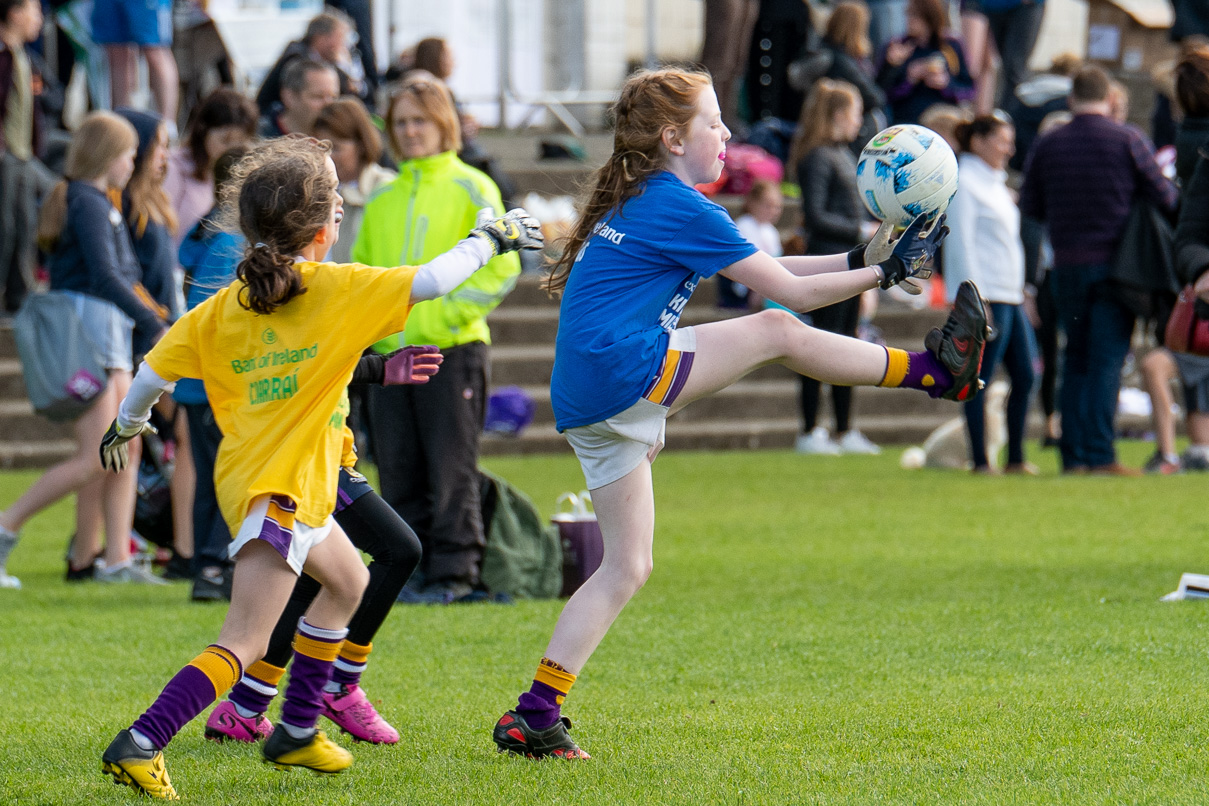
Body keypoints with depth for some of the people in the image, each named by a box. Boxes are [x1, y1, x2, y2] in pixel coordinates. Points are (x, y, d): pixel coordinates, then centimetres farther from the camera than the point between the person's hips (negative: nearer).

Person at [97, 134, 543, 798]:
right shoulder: (339, 289, -13)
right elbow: (430, 282, -14)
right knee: (243, 644, -13)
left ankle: (297, 731, 34)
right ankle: (140, 745, -25)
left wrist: (125, 426, 25)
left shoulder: (224, 306, 3)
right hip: (281, 490, -9)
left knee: (348, 581, 31)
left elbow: (155, 370, 6)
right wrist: (490, 239, 3)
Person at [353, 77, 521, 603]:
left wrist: (452, 309, -14)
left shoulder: (470, 189, 1)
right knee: (399, 475, 5)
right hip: (388, 354, 5)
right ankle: (410, 570, 10)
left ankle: (454, 572, -2)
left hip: (453, 350, -5)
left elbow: (501, 267, -5)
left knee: (451, 472, -5)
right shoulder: (382, 200, 16)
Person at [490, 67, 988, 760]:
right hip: (628, 371, -10)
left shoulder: (636, 202, 22)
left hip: (585, 405, 10)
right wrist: (886, 273, 5)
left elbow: (761, 268, 27)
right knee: (777, 332, -2)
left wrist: (858, 258, 24)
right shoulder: (682, 208, -7)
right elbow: (792, 292, -4)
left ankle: (536, 718, 6)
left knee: (628, 567, 10)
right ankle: (935, 370, 12)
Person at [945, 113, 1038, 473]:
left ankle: (1016, 457, 11)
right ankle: (980, 460, -4)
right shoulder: (963, 183, -8)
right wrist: (976, 300, -18)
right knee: (980, 379, -6)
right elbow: (960, 243, -13)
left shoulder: (995, 184, 20)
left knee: (1024, 376, 6)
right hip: (984, 295, -9)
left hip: (1010, 295, 9)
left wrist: (1021, 290, 21)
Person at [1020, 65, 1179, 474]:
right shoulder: (1127, 139, -6)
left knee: (1075, 360, 11)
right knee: (1107, 360, -4)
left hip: (1067, 266, 3)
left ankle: (1072, 455, 6)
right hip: (1115, 263, -3)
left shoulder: (1047, 145, 2)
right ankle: (1099, 453, -11)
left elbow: (1030, 206, 8)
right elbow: (1164, 198, -4)